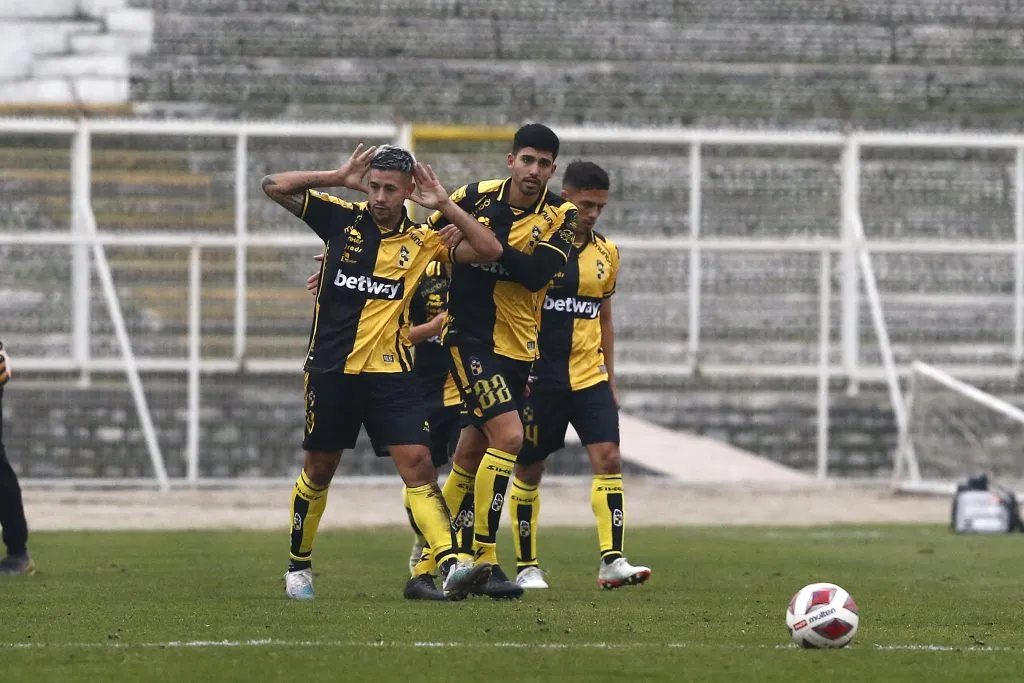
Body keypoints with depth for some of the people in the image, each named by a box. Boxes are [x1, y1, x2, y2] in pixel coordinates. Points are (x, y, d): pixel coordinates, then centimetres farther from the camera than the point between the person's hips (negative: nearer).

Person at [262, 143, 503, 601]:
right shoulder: (342, 219, 1)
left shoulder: (422, 241, 3)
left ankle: (450, 565, -24)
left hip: (389, 373, 0)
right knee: (319, 469, 12)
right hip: (331, 369, 0)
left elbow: (489, 251, -4)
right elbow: (274, 186, -1)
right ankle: (298, 566, 30)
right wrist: (339, 178, -7)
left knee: (418, 465, -13)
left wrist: (443, 205, -8)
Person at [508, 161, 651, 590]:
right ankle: (526, 566, 16)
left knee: (609, 459, -12)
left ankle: (612, 561, -16)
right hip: (540, 376, -4)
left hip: (589, 376, 4)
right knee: (529, 471, 4)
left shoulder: (606, 253, 9)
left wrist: (610, 379, 18)